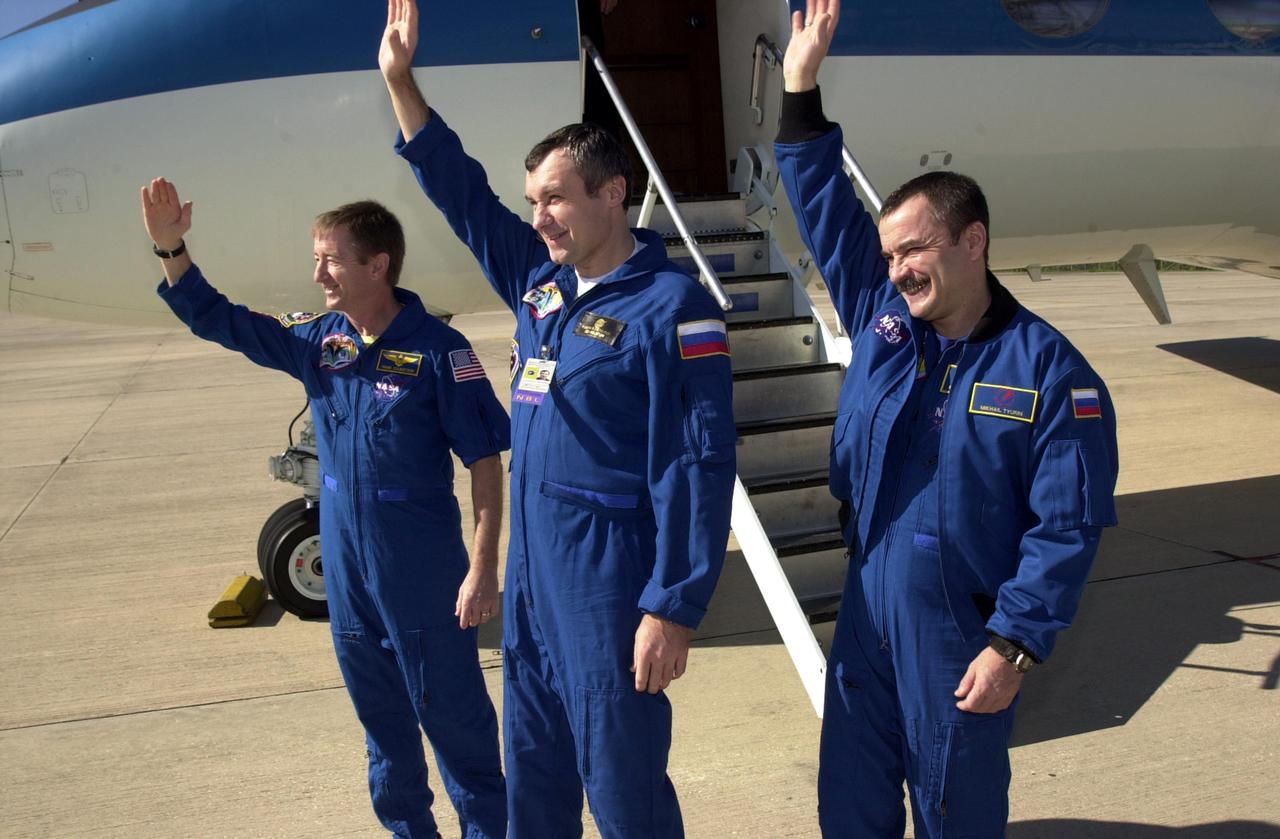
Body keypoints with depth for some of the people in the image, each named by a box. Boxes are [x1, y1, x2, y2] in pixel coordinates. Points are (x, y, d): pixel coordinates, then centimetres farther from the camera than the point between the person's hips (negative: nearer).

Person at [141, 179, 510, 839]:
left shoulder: (437, 350, -15)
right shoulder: (316, 340, 2)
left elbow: (485, 461, -15)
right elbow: (216, 320, 12)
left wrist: (483, 568, -17)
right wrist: (171, 247, -1)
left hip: (424, 571, -6)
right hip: (347, 566, 6)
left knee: (453, 715, 5)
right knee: (380, 716, 19)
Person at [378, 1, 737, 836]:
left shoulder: (671, 308, -15)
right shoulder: (539, 281, 7)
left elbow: (698, 469, -18)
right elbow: (462, 193, 18)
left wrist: (672, 611, -20)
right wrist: (401, 81, 14)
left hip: (610, 594, -8)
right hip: (531, 580, 8)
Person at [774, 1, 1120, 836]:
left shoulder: (1052, 373, -15)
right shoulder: (879, 314, 0)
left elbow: (1067, 530, -14)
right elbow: (826, 210, 5)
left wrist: (1013, 645, -17)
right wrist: (802, 92, -1)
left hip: (963, 639, -4)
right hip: (865, 619, 5)